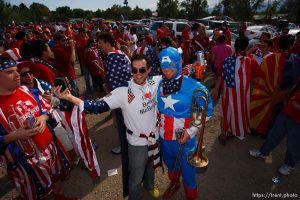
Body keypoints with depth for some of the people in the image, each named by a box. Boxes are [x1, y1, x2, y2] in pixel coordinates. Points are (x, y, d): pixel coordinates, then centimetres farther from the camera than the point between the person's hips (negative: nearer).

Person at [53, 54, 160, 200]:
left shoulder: (155, 82, -12)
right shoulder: (123, 92, -24)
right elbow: (98, 106, -29)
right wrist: (69, 97, -39)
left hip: (154, 137, 5)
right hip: (137, 142, -4)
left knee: (151, 165, 33)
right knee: (136, 177, 18)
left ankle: (149, 185, 65)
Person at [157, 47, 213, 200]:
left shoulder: (192, 86, -18)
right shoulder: (157, 85, -7)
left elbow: (207, 110, -9)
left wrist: (191, 131, -15)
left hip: (184, 139, -4)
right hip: (163, 137, 4)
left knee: (187, 173, 15)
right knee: (170, 167, 29)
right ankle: (174, 184, 61)